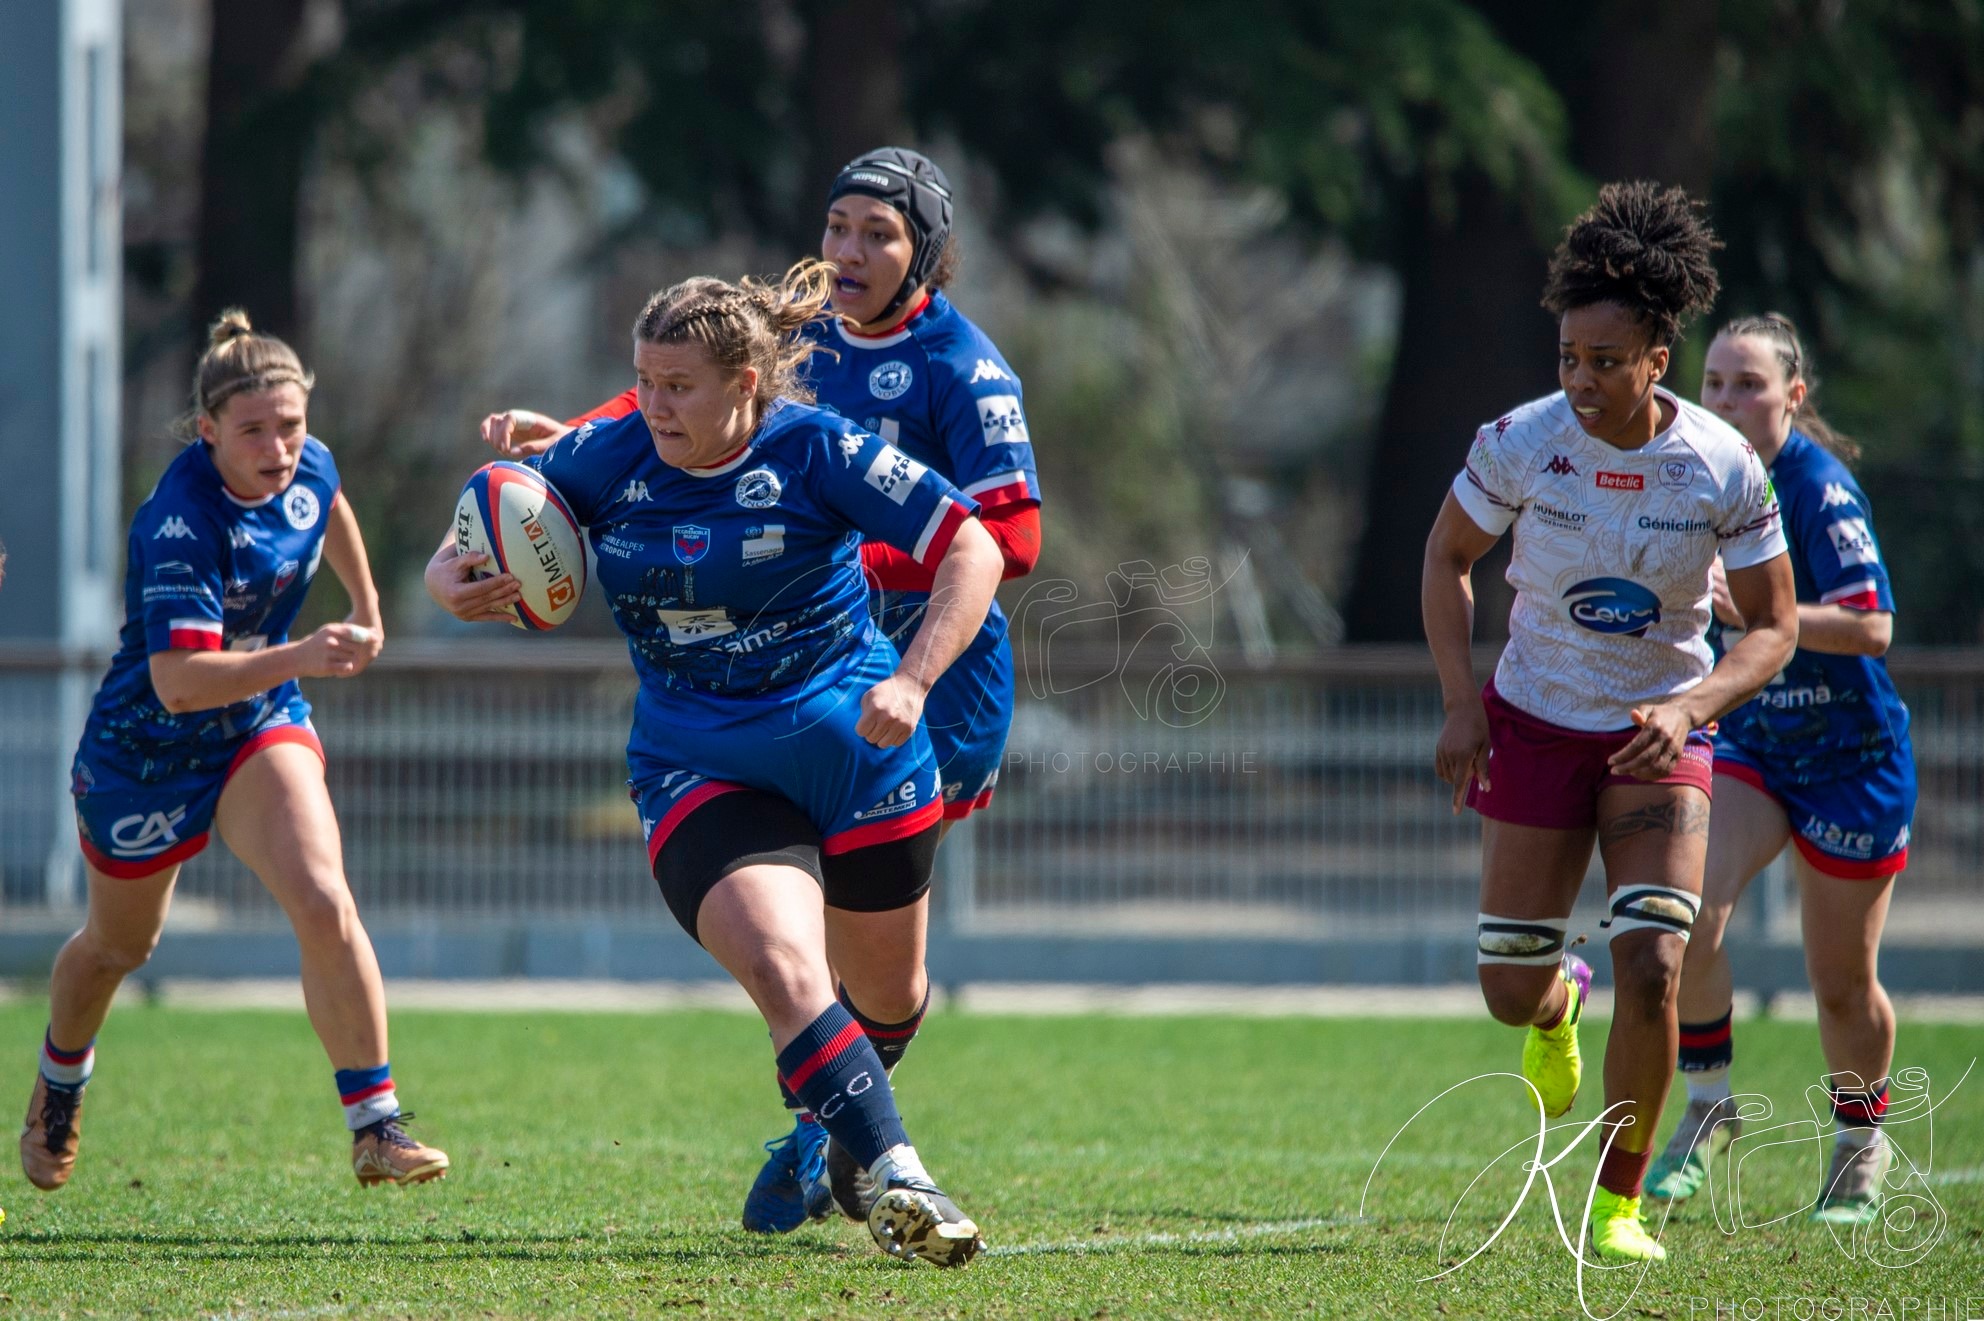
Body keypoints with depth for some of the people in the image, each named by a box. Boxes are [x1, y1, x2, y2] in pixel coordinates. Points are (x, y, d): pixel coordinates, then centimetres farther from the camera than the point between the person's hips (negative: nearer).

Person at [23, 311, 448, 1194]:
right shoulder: (181, 524, -34)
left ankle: (375, 1125, -18)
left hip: (262, 727, 4)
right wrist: (299, 659, -53)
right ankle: (59, 1078, 53)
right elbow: (178, 680, -42)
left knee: (323, 904, -22)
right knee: (118, 945, 21)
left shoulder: (307, 468, -13)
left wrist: (366, 612, 24)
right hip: (146, 751, -4)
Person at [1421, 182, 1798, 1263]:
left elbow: (1773, 627, -7)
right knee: (1509, 994, 4)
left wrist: (1692, 706, -25)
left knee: (1652, 966, -18)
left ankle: (1619, 1202, -1)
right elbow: (1447, 556, 2)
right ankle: (1560, 1004, 45)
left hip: (1658, 734, -1)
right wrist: (1460, 703, -9)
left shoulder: (1724, 468, -16)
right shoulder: (1520, 443, -15)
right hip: (1535, 721, 1)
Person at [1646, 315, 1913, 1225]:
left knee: (1843, 986, 6)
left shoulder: (1820, 490, -20)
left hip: (1849, 756, -5)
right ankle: (1708, 1106, -2)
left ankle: (1860, 1142, 31)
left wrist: (1749, 609, -35)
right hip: (1748, 737, 5)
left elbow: (1871, 627, -28)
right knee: (1689, 914, -20)